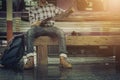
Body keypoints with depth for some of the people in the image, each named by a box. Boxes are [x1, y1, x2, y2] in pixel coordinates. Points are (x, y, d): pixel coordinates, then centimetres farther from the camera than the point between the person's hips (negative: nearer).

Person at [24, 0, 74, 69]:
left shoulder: (52, 7, 20)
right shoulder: (33, 9, 13)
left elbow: (64, 13, 16)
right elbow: (33, 24, 3)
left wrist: (69, 11, -8)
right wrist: (40, 22, -18)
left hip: (50, 28, 1)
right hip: (38, 28, -1)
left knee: (60, 32, -33)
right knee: (29, 32, -36)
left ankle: (63, 58, -44)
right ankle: (30, 59, -44)